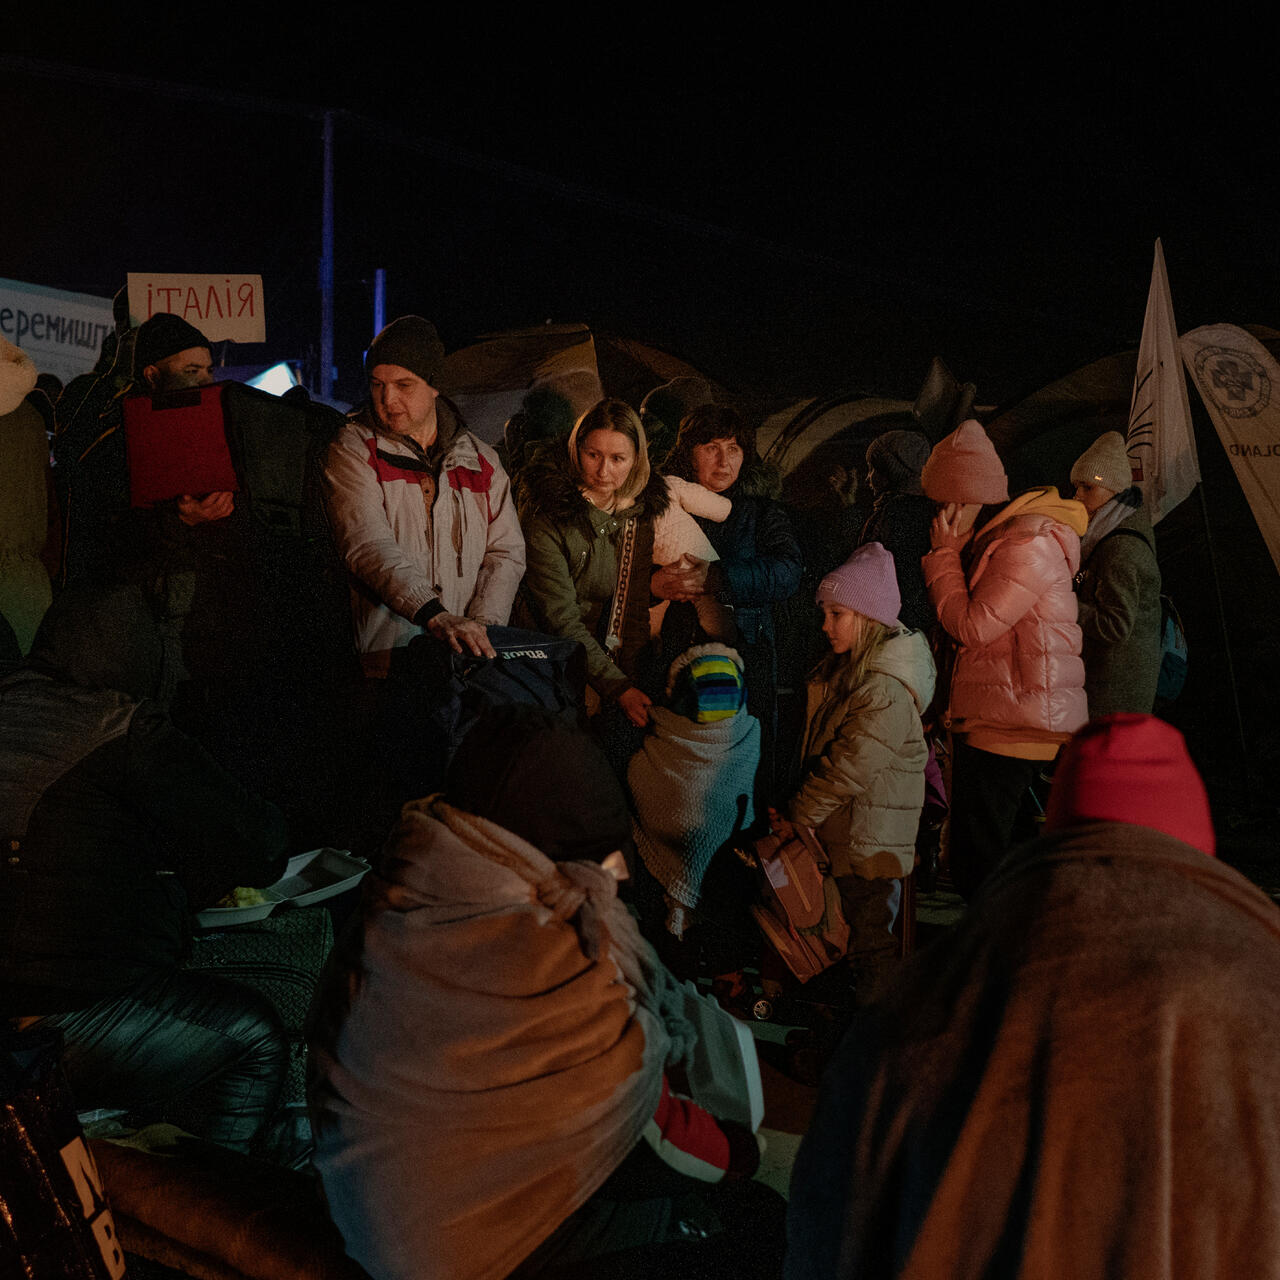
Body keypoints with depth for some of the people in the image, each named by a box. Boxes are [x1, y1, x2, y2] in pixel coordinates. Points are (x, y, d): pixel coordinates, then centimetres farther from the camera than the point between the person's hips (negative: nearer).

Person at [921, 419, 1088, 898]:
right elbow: (963, 622, 20)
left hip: (1011, 728, -10)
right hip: (987, 721, 10)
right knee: (976, 862, 15)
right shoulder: (994, 538, 18)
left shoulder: (1029, 543, -15)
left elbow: (971, 626, -15)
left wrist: (945, 551, -7)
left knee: (979, 869, -8)